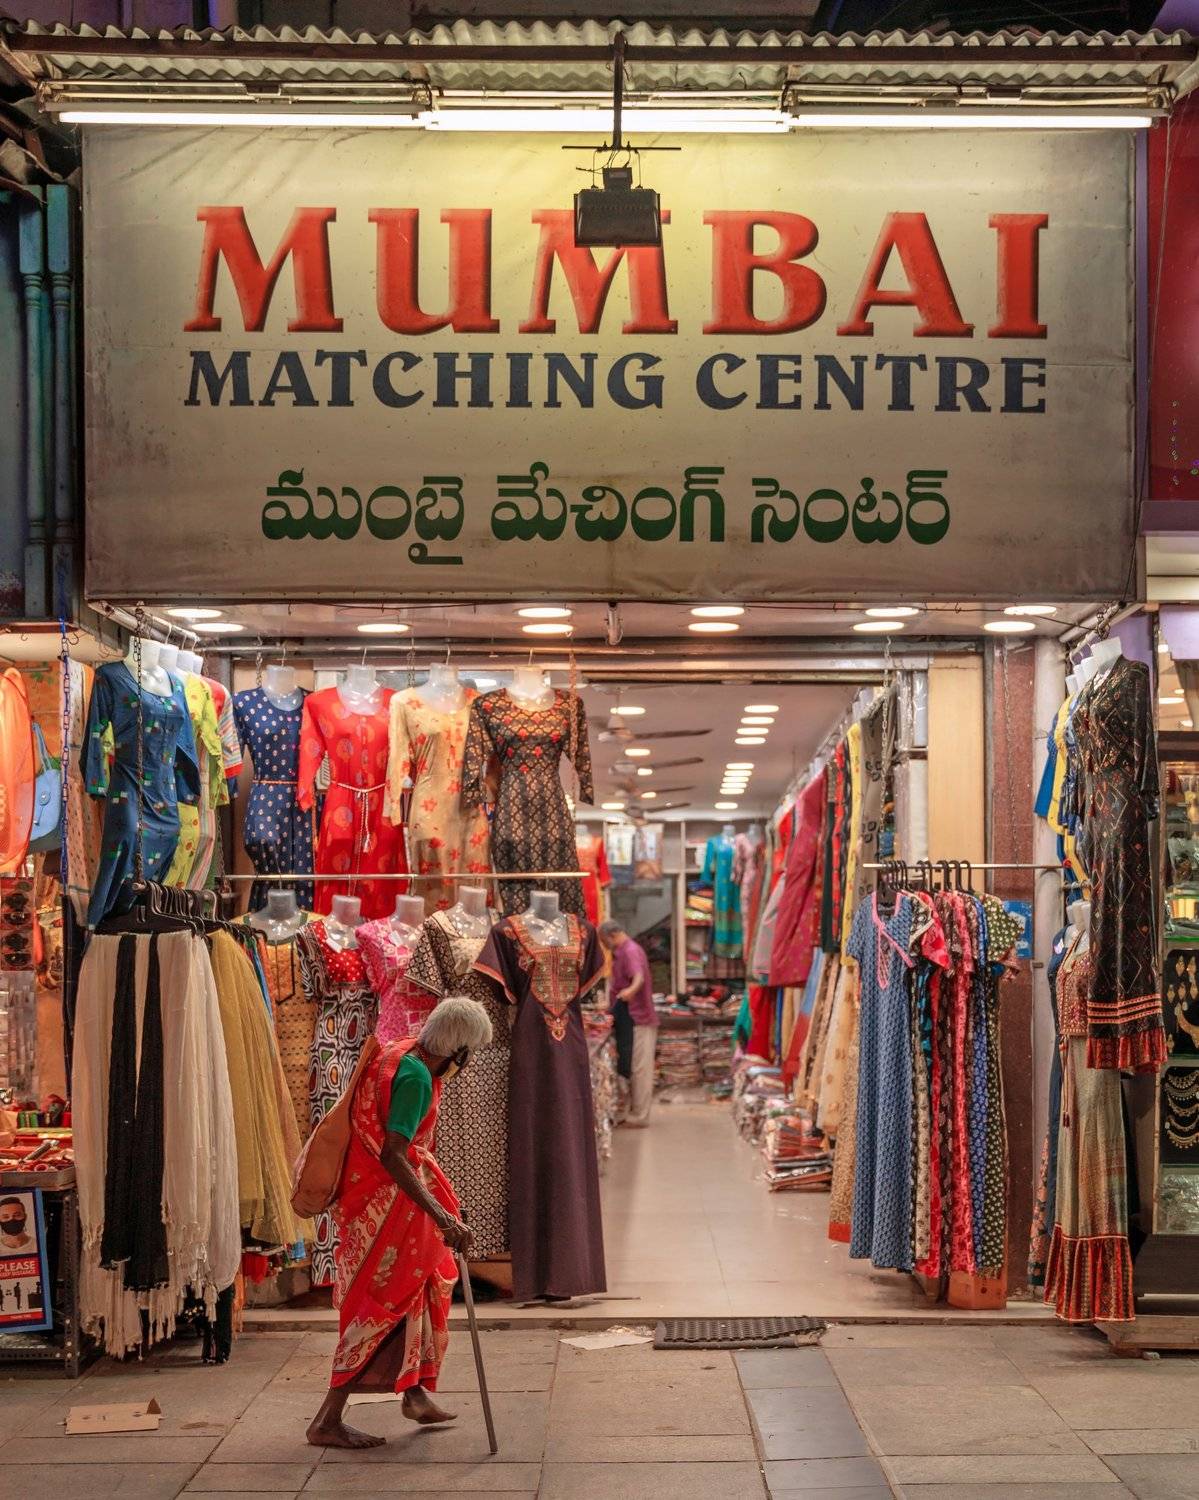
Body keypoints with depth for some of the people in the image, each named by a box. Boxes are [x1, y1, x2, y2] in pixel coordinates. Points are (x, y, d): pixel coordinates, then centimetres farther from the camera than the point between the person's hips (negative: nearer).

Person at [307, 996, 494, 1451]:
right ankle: (327, 1421, 3)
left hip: (372, 1191, 10)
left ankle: (415, 1392, 33)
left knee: (426, 1283, 20)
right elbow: (392, 1155, -30)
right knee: (382, 1303, -2)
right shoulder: (416, 1075, -24)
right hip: (389, 1201, -10)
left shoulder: (399, 1053, 5)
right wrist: (441, 1215, -32)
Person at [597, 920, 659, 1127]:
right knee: (633, 1068, 15)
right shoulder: (623, 951, 18)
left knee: (639, 1068, -6)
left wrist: (631, 990, -54)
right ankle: (635, 1112, 21)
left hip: (637, 1019, -11)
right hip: (630, 1018, 11)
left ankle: (639, 1116, -2)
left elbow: (639, 976, -35)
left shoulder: (630, 951, -16)